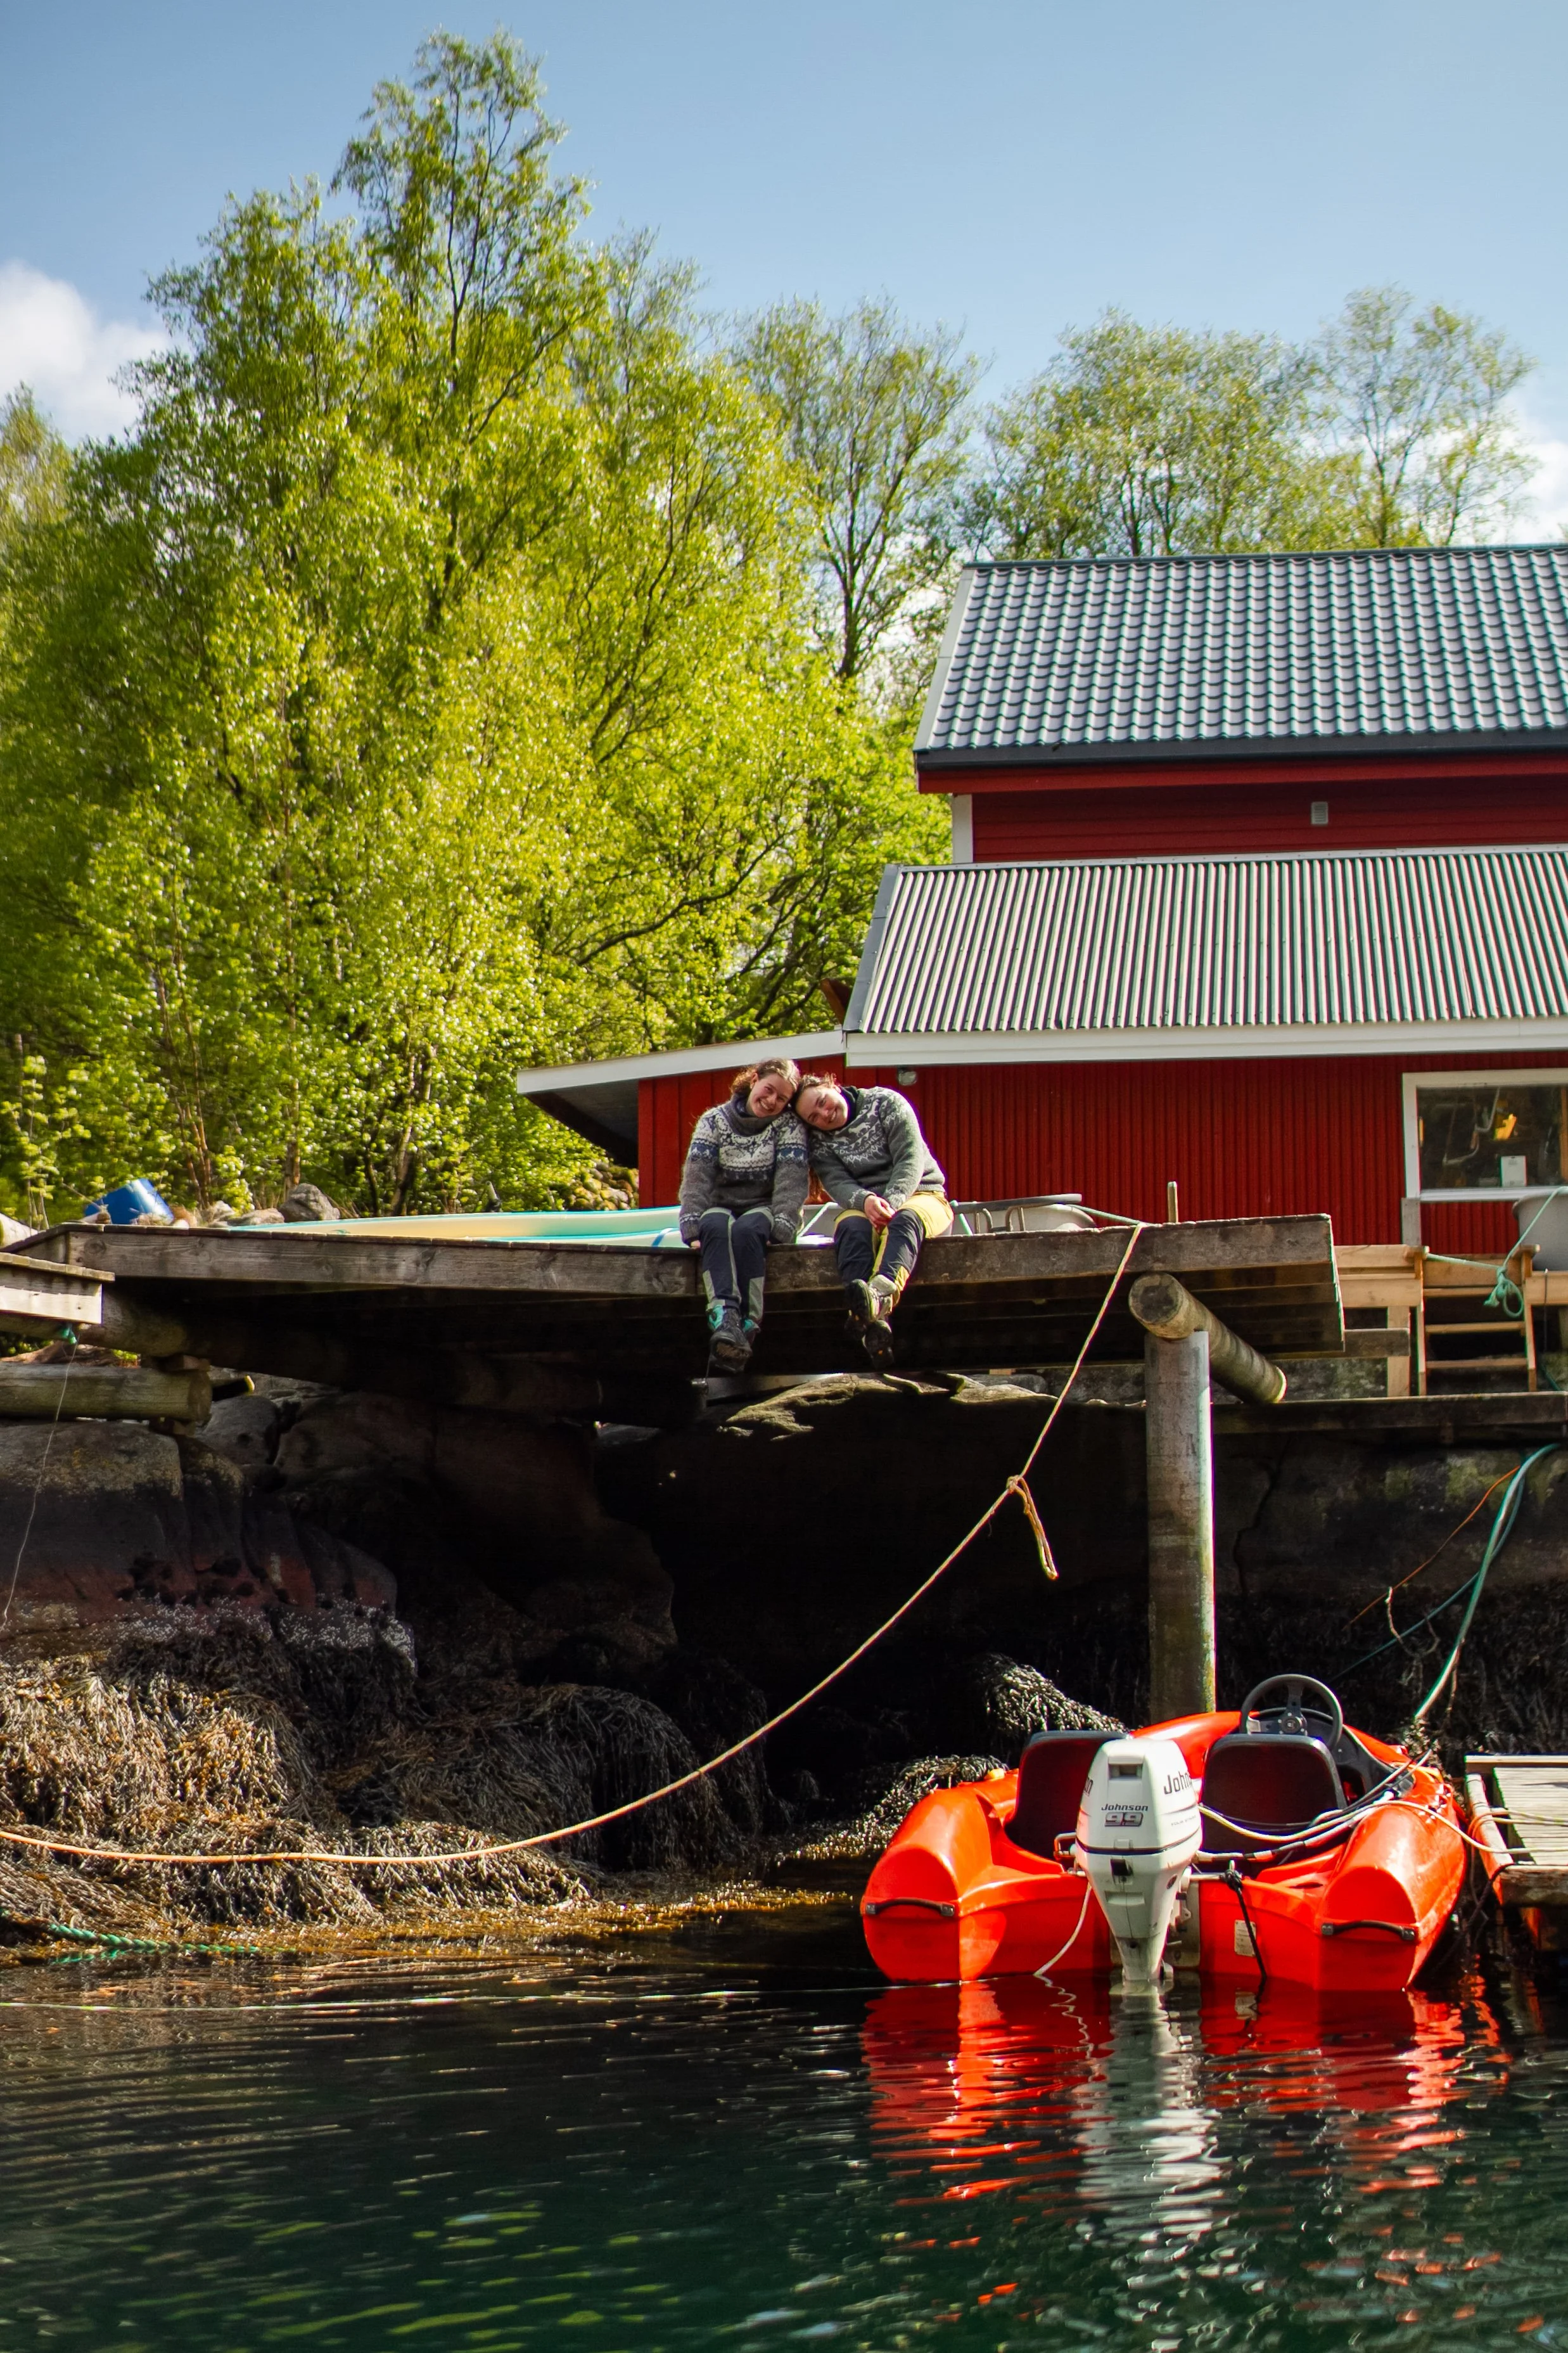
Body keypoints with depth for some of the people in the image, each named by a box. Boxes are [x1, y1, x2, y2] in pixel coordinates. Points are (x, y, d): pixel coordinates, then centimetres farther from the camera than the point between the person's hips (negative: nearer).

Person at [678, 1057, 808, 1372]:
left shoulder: (790, 1126, 2)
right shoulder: (713, 1121, 5)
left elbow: (791, 1182, -10)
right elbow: (697, 1177, -6)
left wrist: (780, 1229, -26)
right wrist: (692, 1229, -21)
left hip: (764, 1210, -1)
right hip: (722, 1207, 1)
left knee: (746, 1230, -36)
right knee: (716, 1226, -35)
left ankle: (746, 1330, -49)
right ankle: (724, 1317, -59)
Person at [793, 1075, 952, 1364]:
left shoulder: (886, 1103, -1)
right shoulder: (821, 1144, 8)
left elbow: (911, 1158, -11)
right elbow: (837, 1184, -9)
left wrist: (892, 1201, -28)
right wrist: (866, 1202, -32)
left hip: (919, 1195, -2)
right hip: (862, 1205, 2)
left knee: (904, 1220, -38)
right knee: (850, 1227, -34)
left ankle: (881, 1292, -71)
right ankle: (873, 1322, -61)